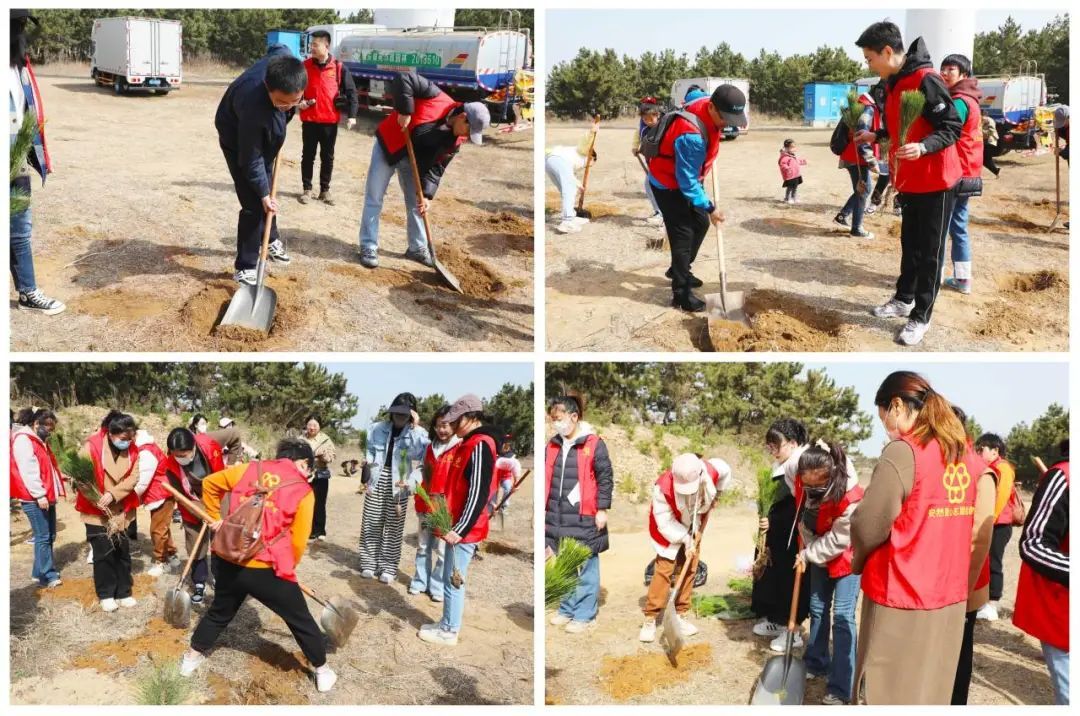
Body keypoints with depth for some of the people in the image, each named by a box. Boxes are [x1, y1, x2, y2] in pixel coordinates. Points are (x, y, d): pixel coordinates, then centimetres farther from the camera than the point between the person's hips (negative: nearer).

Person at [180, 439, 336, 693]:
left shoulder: (252, 469, 8)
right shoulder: (303, 491, -3)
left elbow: (209, 483, 16)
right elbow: (298, 541, -2)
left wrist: (215, 518, 26)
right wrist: (286, 567, 16)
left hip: (227, 560, 5)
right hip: (264, 569, -4)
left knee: (220, 612, 31)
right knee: (301, 620, 15)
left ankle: (192, 658, 45)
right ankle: (322, 671, 26)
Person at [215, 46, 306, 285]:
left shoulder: (285, 62, -32)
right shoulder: (253, 105, -46)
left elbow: (278, 48, -2)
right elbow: (251, 160, -31)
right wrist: (264, 194, -23)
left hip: (265, 133, 7)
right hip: (237, 137, -7)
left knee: (266, 189, 22)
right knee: (254, 203, -9)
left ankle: (271, 240, 43)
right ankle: (245, 267, 2)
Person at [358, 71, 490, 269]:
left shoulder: (454, 141, -10)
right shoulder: (436, 98, -27)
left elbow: (436, 168, -8)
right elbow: (403, 79, -32)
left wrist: (426, 195, -19)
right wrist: (405, 111, -34)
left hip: (413, 159, 6)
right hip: (387, 146, -6)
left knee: (416, 203, 10)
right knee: (374, 199, -2)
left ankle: (417, 248, 24)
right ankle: (368, 247, 5)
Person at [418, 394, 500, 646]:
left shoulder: (480, 446, -18)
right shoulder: (469, 443, 13)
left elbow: (478, 493, -24)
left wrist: (460, 529, -23)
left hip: (464, 531, -9)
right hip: (457, 526, 9)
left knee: (453, 581, 0)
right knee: (450, 579, 18)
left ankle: (449, 632, 11)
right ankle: (446, 623, 29)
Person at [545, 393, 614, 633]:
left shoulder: (594, 444, -9)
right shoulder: (552, 446, 8)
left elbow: (606, 478, -7)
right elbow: (545, 478, 16)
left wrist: (602, 509, -8)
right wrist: (543, 508, 15)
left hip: (584, 519, -6)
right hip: (558, 518, 6)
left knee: (585, 568, 3)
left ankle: (585, 615, 12)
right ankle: (567, 609, 28)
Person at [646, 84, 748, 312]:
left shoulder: (707, 105, -14)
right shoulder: (692, 136, -39)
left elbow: (694, 94, 15)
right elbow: (688, 182, -31)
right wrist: (710, 208, -24)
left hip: (686, 179, 9)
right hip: (668, 185, -9)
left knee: (701, 224, 17)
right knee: (683, 234, -9)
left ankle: (679, 270, 36)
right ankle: (681, 294, -1)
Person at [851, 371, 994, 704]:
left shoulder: (902, 452, -15)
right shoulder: (967, 454, 6)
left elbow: (868, 526, -13)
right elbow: (979, 530, 7)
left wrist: (858, 562, 5)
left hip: (901, 595, -7)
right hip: (950, 595, 7)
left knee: (888, 693, 5)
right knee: (931, 692, 17)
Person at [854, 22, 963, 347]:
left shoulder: (926, 80, -21)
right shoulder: (893, 82, 8)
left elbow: (952, 127, -21)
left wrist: (924, 147, -35)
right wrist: (876, 135, 13)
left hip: (936, 181, -9)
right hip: (911, 180, 9)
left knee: (930, 250, 1)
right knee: (909, 243, 20)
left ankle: (921, 316, 9)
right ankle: (904, 299, 35)